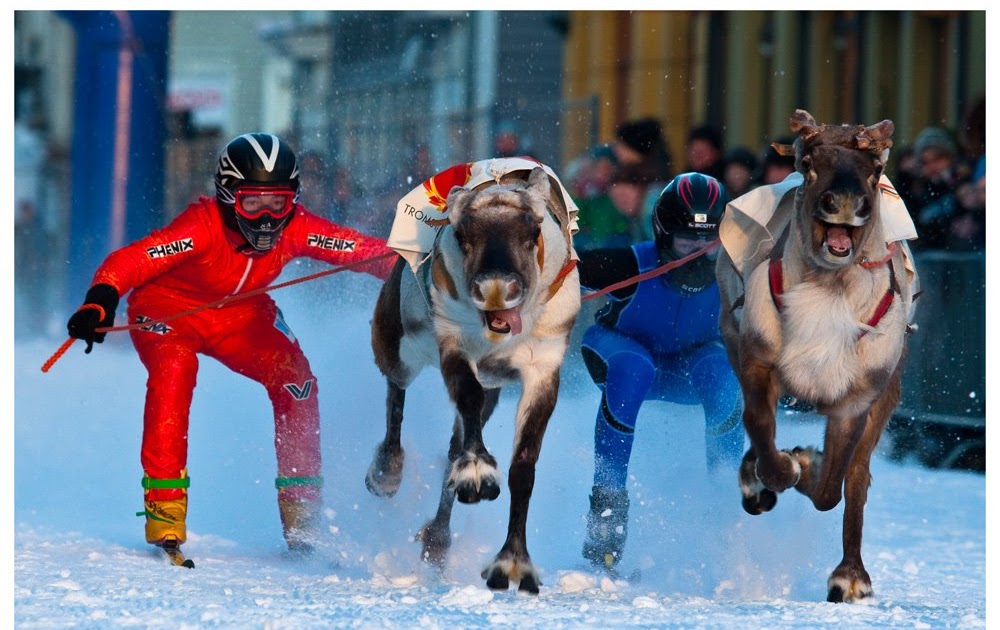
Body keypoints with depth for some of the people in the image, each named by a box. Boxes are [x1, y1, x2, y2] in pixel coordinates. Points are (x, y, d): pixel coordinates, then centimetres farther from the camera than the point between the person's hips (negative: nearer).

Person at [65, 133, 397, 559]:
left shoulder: (297, 229, -23)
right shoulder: (204, 227, -36)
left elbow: (364, 250, -18)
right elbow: (129, 262, -44)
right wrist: (100, 301, -61)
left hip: (241, 314, 4)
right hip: (168, 308, -4)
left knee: (295, 381, -16)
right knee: (173, 372, -33)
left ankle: (301, 507, -1)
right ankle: (165, 507, -27)